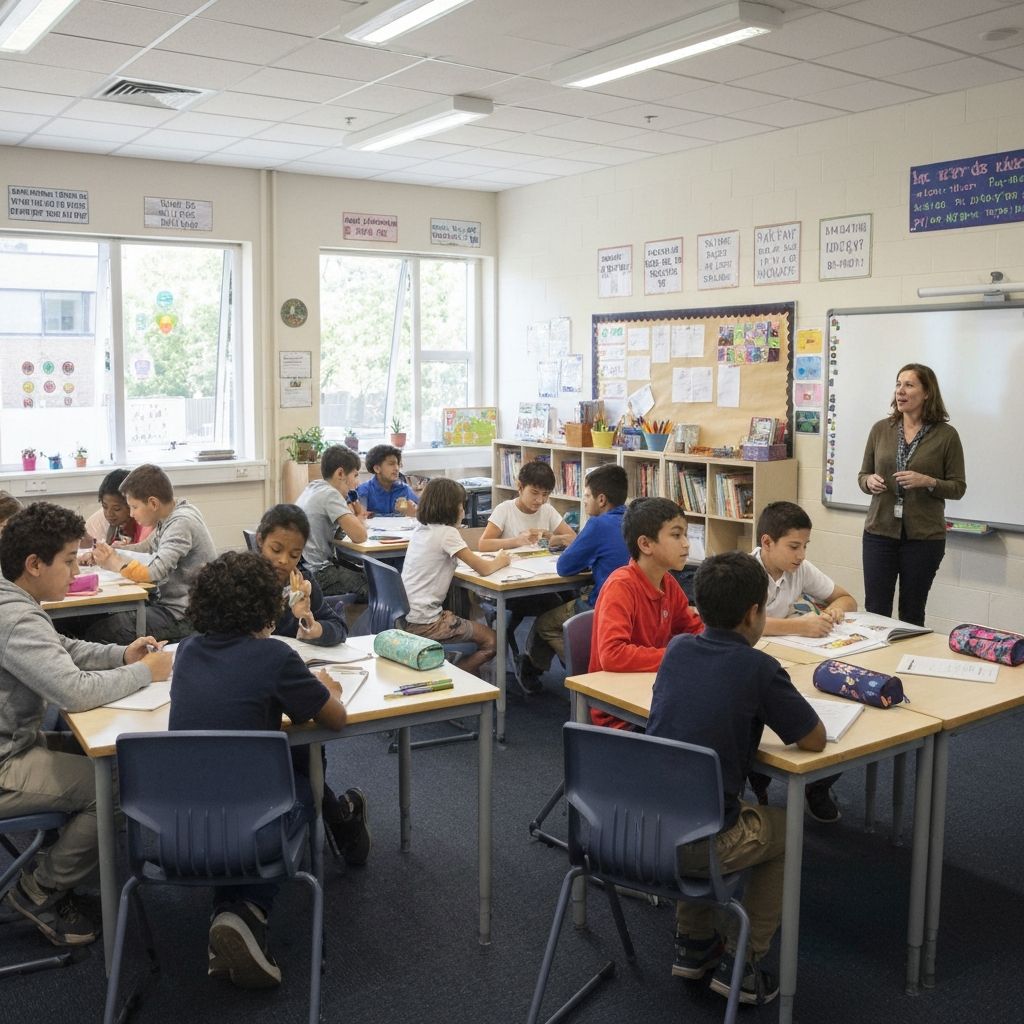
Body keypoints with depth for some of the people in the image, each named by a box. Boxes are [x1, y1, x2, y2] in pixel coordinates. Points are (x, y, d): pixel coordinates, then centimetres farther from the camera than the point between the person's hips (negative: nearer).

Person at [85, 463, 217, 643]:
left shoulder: (182, 523, -20)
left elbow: (154, 572, -26)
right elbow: (146, 549, 15)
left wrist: (114, 563, -12)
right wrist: (111, 552, 0)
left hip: (182, 617, -9)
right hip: (169, 603, 9)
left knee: (95, 632, -9)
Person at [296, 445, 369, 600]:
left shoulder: (313, 487, 12)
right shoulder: (330, 494, -15)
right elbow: (359, 536, -23)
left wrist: (355, 517, 2)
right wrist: (358, 518, -1)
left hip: (301, 568, 9)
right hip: (316, 574, -9)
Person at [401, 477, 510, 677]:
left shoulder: (420, 530, 12)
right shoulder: (447, 533, -13)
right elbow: (484, 569, -14)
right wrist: (500, 561, 6)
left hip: (405, 617, 9)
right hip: (424, 623, -9)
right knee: (492, 642, 1)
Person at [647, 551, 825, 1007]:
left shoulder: (677, 650, 3)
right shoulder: (758, 668, -13)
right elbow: (815, 739, -2)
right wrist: (776, 708, 14)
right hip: (697, 842, -5)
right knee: (785, 828, 24)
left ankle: (693, 945, 35)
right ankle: (740, 965, 21)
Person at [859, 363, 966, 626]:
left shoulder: (946, 435, -3)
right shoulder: (881, 429, 5)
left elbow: (958, 487, -1)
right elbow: (862, 475, 12)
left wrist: (928, 482, -19)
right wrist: (869, 481, -11)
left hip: (924, 536, -2)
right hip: (880, 532, 2)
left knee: (912, 613, 8)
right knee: (875, 610, 2)